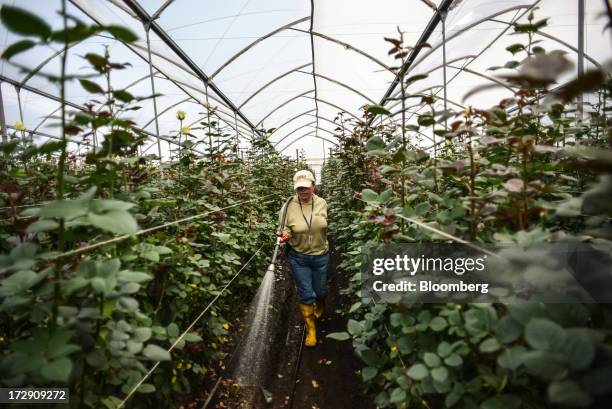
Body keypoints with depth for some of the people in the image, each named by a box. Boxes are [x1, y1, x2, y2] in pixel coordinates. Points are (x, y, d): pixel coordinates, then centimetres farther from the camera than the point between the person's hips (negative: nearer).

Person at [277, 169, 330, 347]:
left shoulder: (321, 203, -8)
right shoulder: (289, 206, -16)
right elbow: (284, 229, -10)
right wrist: (284, 236, -30)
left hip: (321, 256, 2)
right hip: (298, 257, -2)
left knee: (320, 290, 20)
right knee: (306, 294, 4)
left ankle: (319, 305, 57)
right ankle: (310, 328, 26)